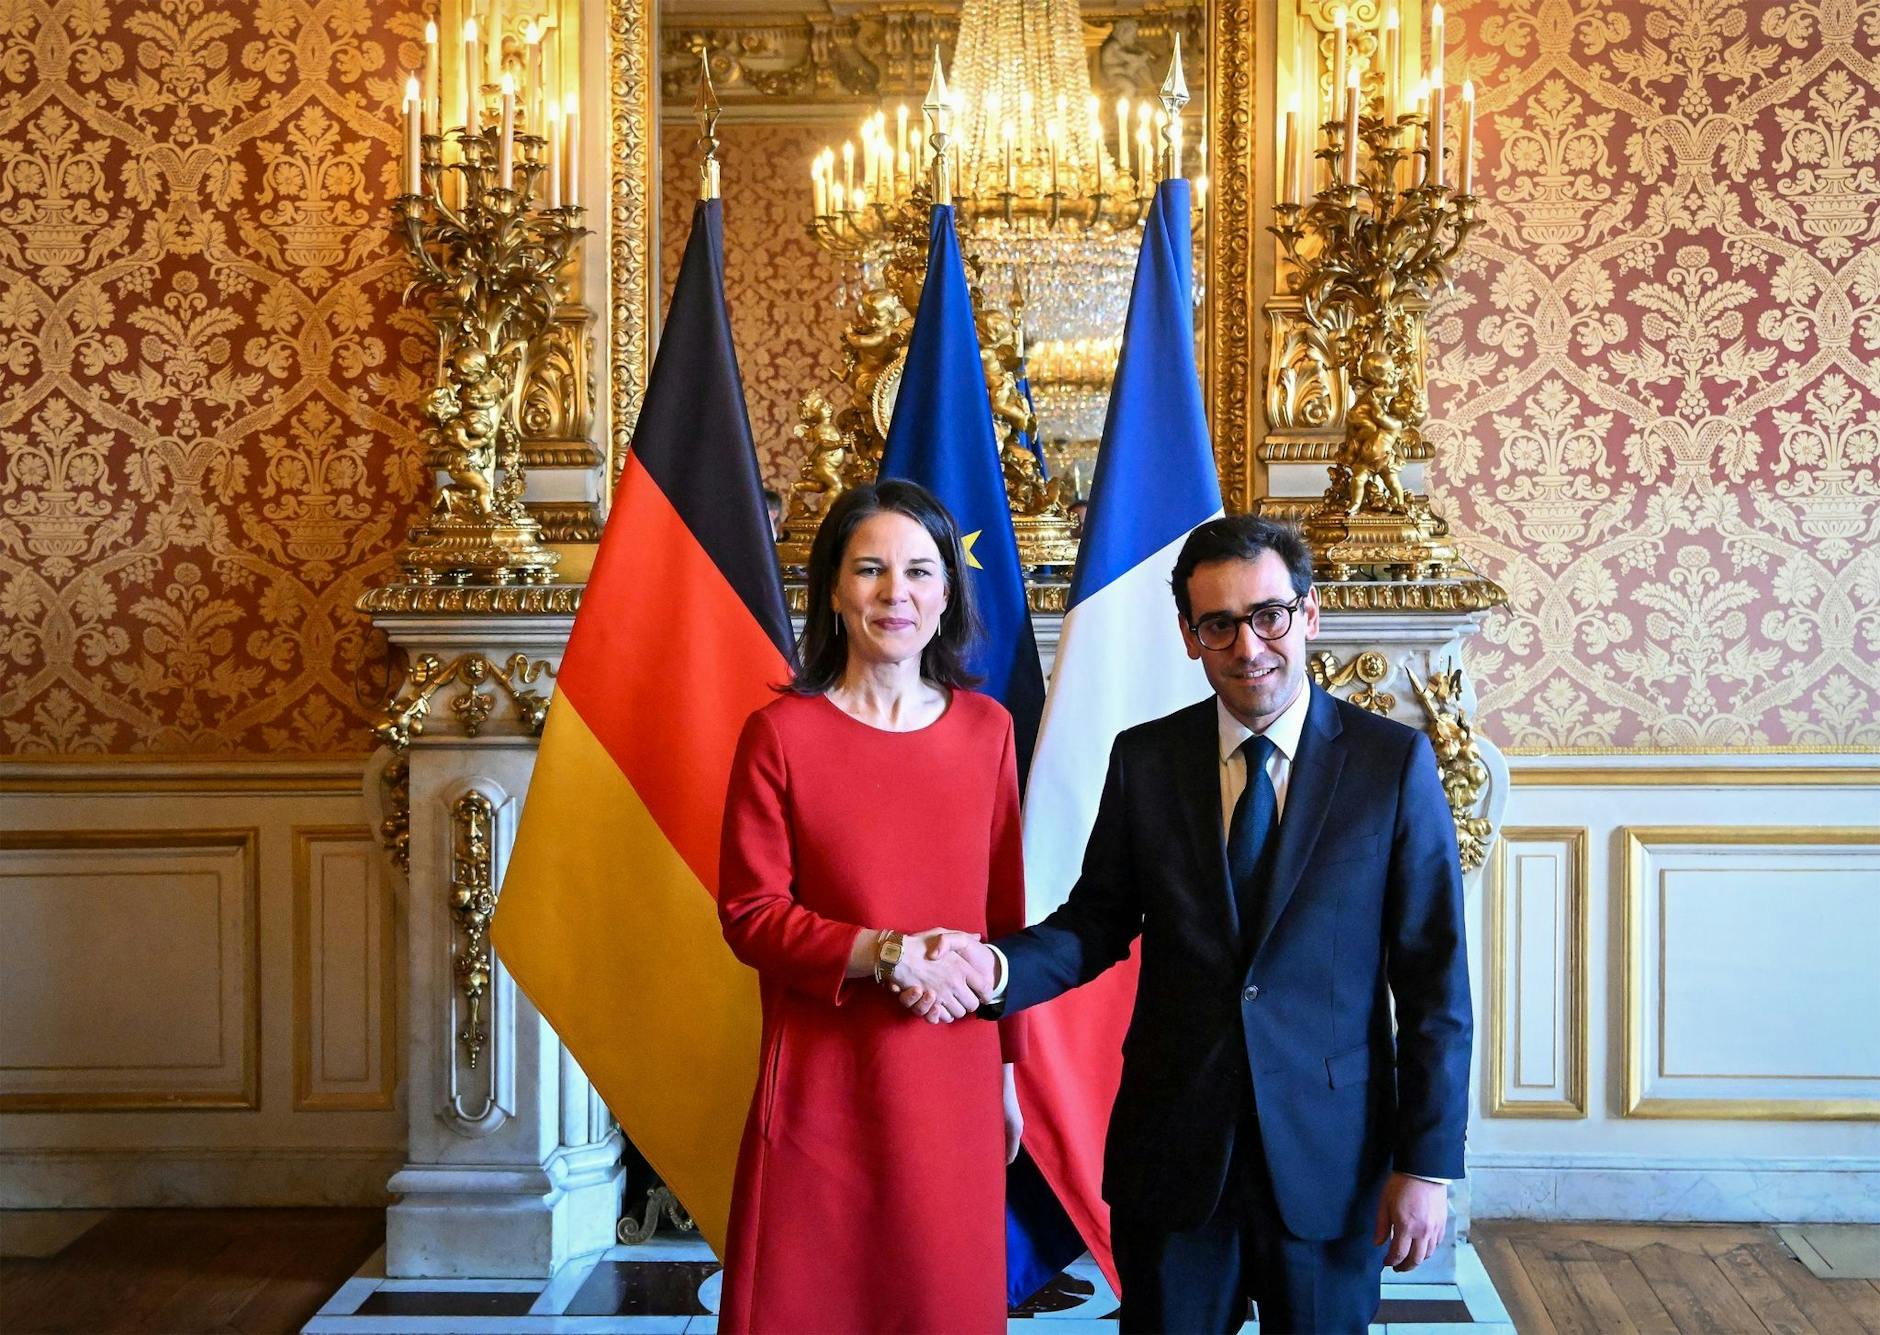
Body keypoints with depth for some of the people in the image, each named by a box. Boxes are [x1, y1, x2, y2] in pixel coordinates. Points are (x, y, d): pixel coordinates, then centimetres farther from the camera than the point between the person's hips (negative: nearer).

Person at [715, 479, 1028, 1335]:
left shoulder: (985, 729, 4)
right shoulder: (781, 733, -6)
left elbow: (1005, 910, 9)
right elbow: (749, 912, -7)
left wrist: (1007, 1066, 12)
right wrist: (890, 953, -19)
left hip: (954, 1079, 3)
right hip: (822, 1082, -3)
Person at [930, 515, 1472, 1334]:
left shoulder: (1394, 762, -5)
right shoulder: (1144, 760, 2)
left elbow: (1435, 979, -5)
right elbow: (1098, 921, 5)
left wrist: (1428, 1164, -8)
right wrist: (998, 967, -17)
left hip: (1328, 1157, -1)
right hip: (1172, 1151, 2)